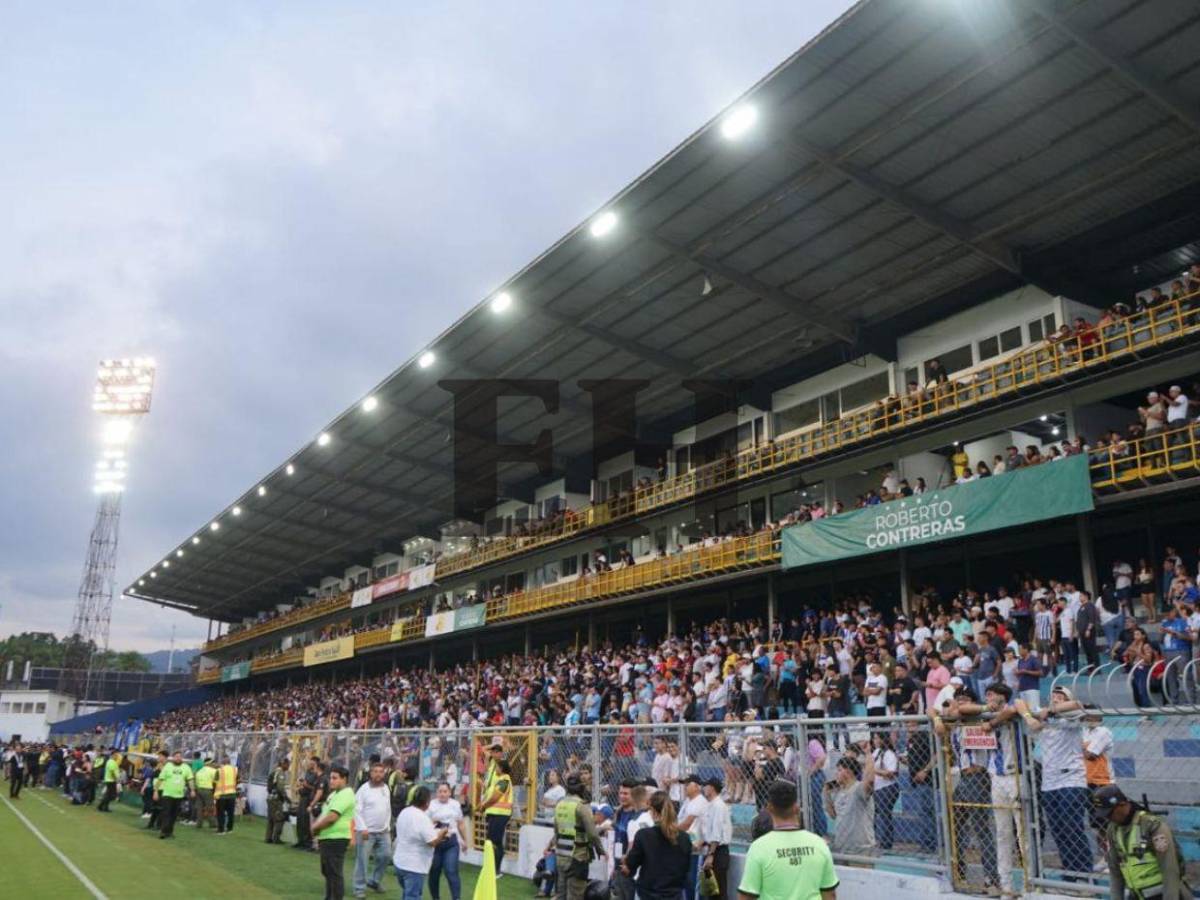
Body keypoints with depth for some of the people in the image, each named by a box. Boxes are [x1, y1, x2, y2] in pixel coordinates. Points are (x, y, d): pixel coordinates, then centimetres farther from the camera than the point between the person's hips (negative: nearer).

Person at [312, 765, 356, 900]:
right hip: (327, 838, 11)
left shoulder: (345, 795, -17)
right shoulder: (335, 793, 16)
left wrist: (315, 827, -9)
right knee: (328, 872, 18)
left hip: (336, 839, -11)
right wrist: (317, 826, 3)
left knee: (335, 874, -6)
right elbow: (324, 814, 22)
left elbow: (331, 817, -24)